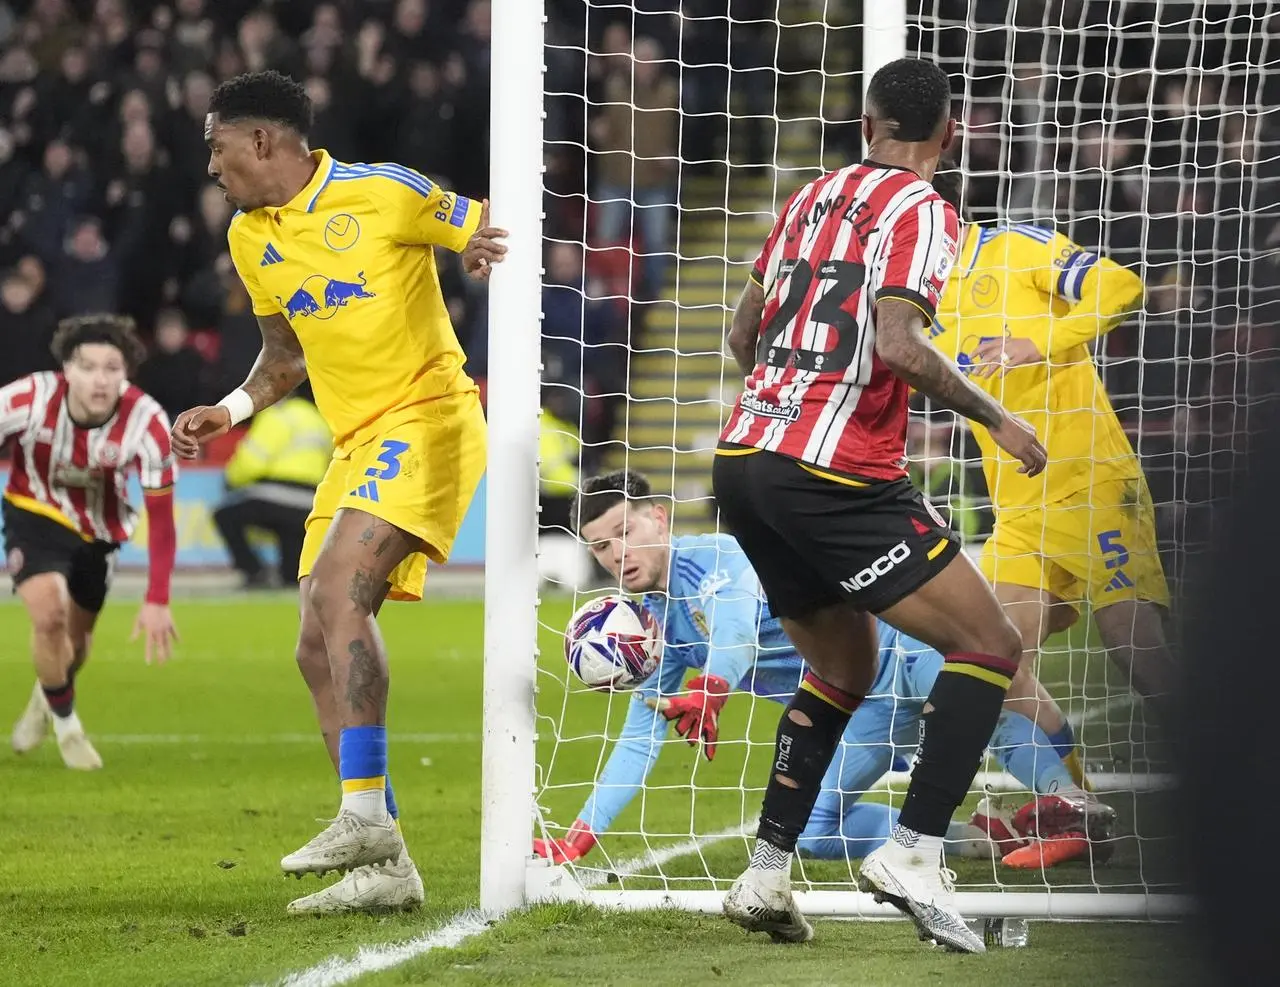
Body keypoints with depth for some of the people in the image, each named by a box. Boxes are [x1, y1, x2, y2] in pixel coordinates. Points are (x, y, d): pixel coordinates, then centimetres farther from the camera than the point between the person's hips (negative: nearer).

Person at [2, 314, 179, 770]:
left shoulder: (146, 422, -31)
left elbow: (161, 516, -23)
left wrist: (157, 601, -27)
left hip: (99, 528, 2)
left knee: (75, 640, 13)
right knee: (49, 615, -23)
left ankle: (46, 698, 52)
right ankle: (65, 724, 6)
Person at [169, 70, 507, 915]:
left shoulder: (382, 193, -9)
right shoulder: (251, 240, 12)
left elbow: (496, 235, -2)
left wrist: (488, 251, -25)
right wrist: (231, 410, 7)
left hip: (425, 417, -9)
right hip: (357, 445, 9)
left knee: (336, 590, -27)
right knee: (319, 650, 0)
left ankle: (366, 812, -31)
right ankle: (385, 866, 0)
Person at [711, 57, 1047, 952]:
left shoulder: (814, 196, 16)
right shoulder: (922, 210, -5)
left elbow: (744, 333, 24)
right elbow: (897, 343, -19)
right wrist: (996, 419, -8)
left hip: (742, 463, 8)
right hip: (839, 476, -8)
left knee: (844, 670, 22)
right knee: (992, 647, 0)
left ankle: (766, 874, 13)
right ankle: (914, 854, -13)